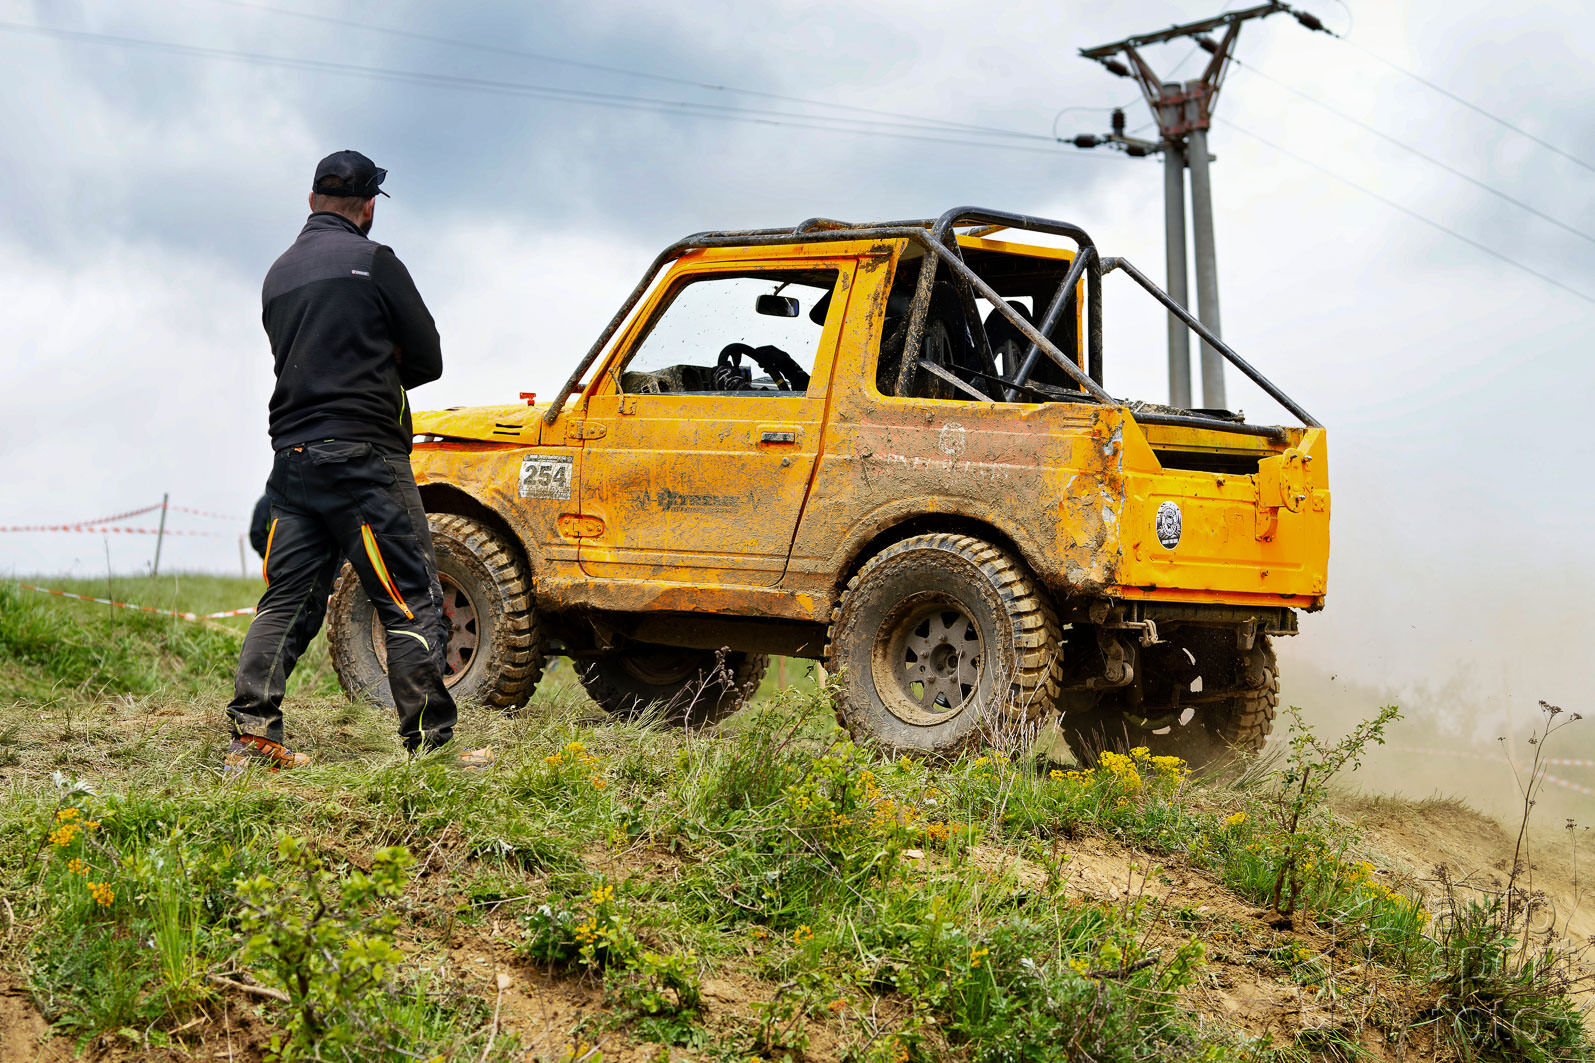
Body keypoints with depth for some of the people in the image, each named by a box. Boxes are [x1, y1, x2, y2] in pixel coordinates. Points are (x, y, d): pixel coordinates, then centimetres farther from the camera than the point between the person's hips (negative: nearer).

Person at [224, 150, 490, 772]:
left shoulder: (279, 274, 18)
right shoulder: (372, 261, -3)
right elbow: (428, 359, 0)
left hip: (291, 457, 7)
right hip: (363, 454, -7)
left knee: (286, 602, 9)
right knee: (413, 603, -4)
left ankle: (251, 737, 3)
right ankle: (430, 745, -5)